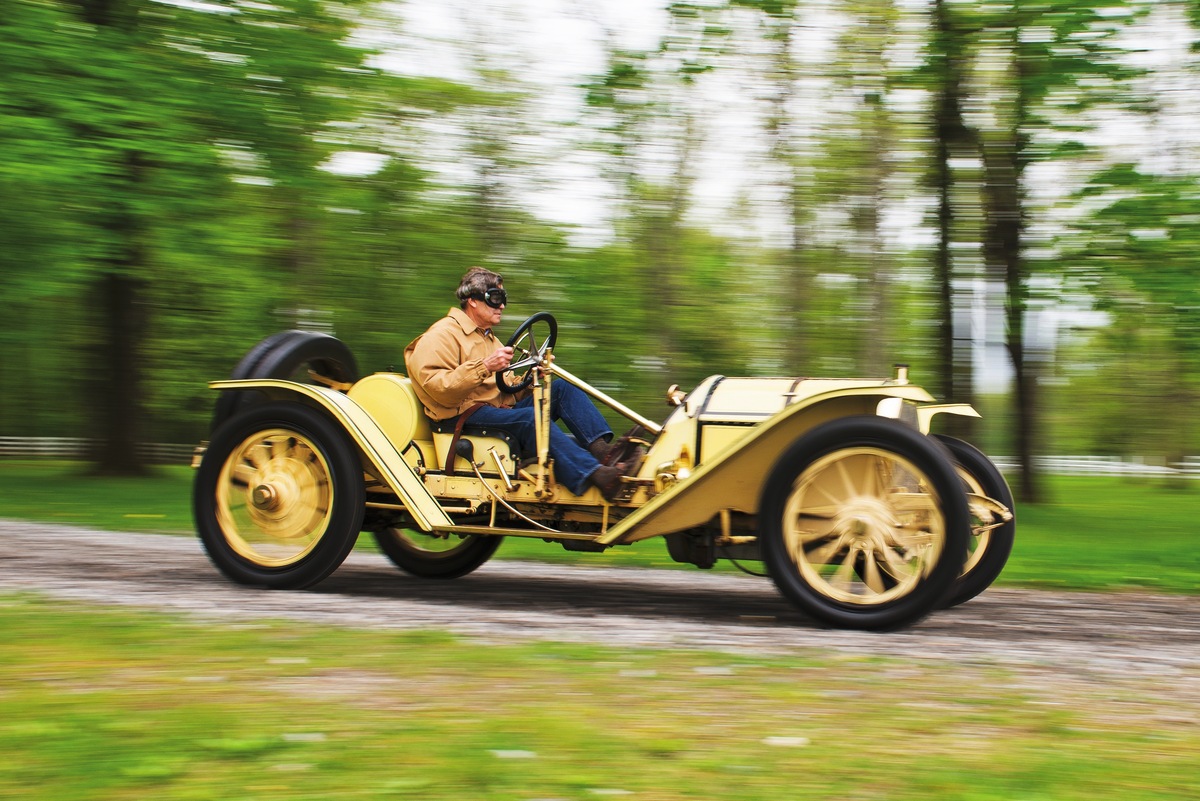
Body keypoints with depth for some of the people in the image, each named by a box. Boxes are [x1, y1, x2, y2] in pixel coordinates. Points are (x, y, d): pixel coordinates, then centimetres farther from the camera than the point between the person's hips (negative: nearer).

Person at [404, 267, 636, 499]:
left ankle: (602, 448, -28)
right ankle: (594, 474, -49)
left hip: (502, 409, 9)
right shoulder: (442, 335, -3)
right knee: (531, 418, -34)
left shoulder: (488, 337, 27)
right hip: (467, 416, -9)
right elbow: (438, 389, -18)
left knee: (562, 388, -8)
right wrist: (484, 367, -27)